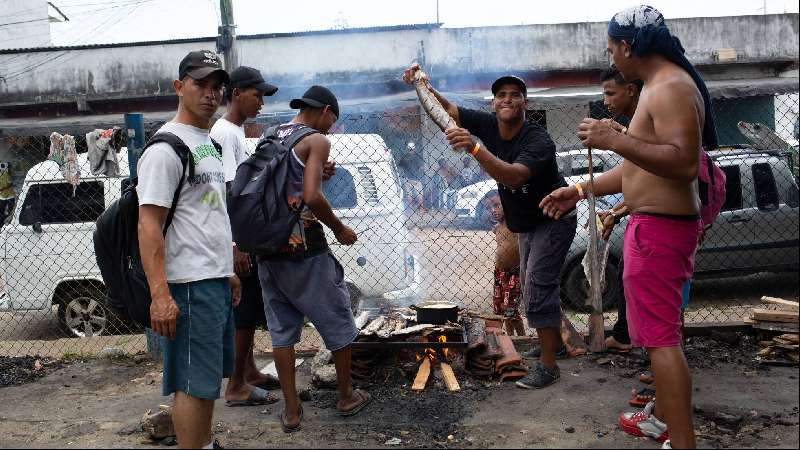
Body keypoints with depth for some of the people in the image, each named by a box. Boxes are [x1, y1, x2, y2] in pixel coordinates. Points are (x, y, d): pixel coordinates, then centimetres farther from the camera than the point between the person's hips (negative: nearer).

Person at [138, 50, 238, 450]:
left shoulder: (209, 143, 16)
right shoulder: (166, 147, -13)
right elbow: (149, 225, -19)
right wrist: (160, 296, -25)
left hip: (217, 281, 10)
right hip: (190, 285, -10)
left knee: (209, 377, 18)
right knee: (194, 383, -3)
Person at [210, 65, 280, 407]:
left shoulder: (237, 132, 16)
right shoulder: (224, 133, -15)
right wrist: (236, 246, -24)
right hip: (237, 241, -10)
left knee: (250, 312, 17)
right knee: (244, 313, -3)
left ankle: (249, 372, 29)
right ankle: (236, 387, 6)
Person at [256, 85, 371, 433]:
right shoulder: (316, 140, -7)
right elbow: (312, 197, -19)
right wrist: (340, 229, -5)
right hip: (304, 248, -6)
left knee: (282, 329, 12)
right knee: (337, 322, 12)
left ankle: (291, 410, 17)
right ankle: (347, 396, 25)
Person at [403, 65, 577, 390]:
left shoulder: (538, 140, -31)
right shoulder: (488, 125, -11)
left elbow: (513, 176, -49)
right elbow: (447, 108, -9)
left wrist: (474, 148, -60)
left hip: (554, 219, -8)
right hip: (526, 224, 8)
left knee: (539, 285, -15)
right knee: (530, 286, 18)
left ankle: (548, 365, -8)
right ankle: (554, 340, 39)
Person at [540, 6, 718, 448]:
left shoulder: (671, 87, -15)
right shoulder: (657, 87, 19)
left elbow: (685, 163, -28)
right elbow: (637, 168, 23)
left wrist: (618, 140, -30)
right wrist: (579, 190, 22)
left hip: (659, 228, -11)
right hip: (655, 225, 11)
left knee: (660, 336, -9)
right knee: (659, 328, 20)